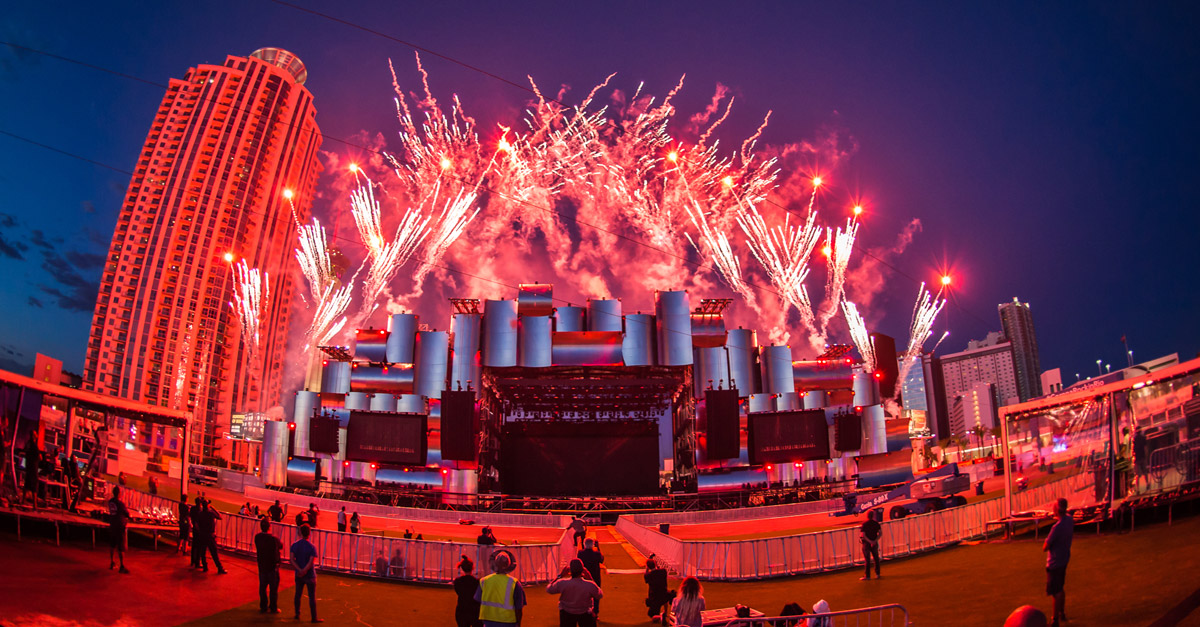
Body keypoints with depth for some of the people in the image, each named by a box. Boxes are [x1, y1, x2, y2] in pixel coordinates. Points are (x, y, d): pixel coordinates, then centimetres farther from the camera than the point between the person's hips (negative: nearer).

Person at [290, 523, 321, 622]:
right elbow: (311, 562, -24)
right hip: (310, 575, -4)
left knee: (298, 594, 20)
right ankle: (314, 618, 12)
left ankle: (297, 614, 31)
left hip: (298, 575, 4)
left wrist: (299, 570, -18)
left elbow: (292, 560, -12)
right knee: (312, 597, 5)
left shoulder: (294, 545, -5)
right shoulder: (312, 547, -17)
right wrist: (304, 571, -18)